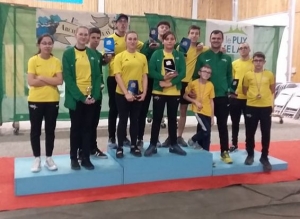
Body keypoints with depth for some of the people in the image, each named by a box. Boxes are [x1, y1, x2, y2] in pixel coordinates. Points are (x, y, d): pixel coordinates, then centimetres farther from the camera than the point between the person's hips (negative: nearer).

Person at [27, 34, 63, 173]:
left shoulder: (56, 61, 1)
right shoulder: (33, 60, -3)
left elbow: (60, 81, -10)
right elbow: (31, 82, -12)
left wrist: (42, 78, -13)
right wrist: (50, 80, -11)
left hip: (52, 101, 1)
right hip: (35, 100, -1)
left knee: (50, 130, 9)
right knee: (35, 130, 6)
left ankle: (49, 158, 21)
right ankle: (37, 159, 19)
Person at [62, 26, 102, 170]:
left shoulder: (93, 54, 8)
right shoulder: (68, 54, -2)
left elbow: (97, 76, 5)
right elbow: (68, 78, -9)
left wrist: (94, 95, -9)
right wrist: (81, 96, -15)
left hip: (91, 97, 3)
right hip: (76, 98, -3)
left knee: (88, 128, 7)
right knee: (76, 128, 6)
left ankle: (86, 158, 16)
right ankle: (74, 158, 17)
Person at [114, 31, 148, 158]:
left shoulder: (142, 57, 7)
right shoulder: (119, 56, -3)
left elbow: (144, 76, 8)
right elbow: (117, 76, -8)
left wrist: (144, 92, -3)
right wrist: (126, 93, -16)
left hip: (138, 94, 3)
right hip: (122, 94, -3)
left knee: (135, 120, 12)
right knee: (123, 120, 5)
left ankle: (134, 146, 23)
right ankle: (120, 147, 16)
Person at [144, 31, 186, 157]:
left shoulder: (179, 55, 4)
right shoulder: (156, 54, -1)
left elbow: (182, 73, -5)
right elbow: (151, 72, -8)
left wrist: (171, 82, -18)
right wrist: (163, 77, -21)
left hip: (174, 92, 2)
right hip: (158, 91, -2)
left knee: (172, 118, 11)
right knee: (157, 118, 3)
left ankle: (174, 145, 21)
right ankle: (153, 145, 12)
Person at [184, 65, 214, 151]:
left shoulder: (211, 85, 2)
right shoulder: (193, 83, -6)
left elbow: (211, 101, 5)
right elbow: (185, 96, 1)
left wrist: (212, 116, 4)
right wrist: (195, 101, -12)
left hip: (208, 113, 4)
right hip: (198, 111, -4)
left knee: (207, 136, 6)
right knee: (206, 130, -19)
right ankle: (193, 140, 8)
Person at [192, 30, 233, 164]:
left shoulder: (227, 58, 10)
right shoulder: (202, 56, 1)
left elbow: (229, 77, 13)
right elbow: (196, 76, -1)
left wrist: (231, 90, 3)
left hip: (222, 97, 2)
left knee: (223, 125, 8)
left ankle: (224, 153, 17)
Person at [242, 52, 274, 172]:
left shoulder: (269, 74, 3)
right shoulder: (248, 75, 2)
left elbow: (272, 90, 14)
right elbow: (244, 90, 9)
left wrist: (265, 96, 8)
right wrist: (253, 96, -1)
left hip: (266, 107, 0)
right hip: (251, 107, 0)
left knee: (266, 133, 3)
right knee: (250, 133, 6)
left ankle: (264, 157, 16)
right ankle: (250, 155, 24)